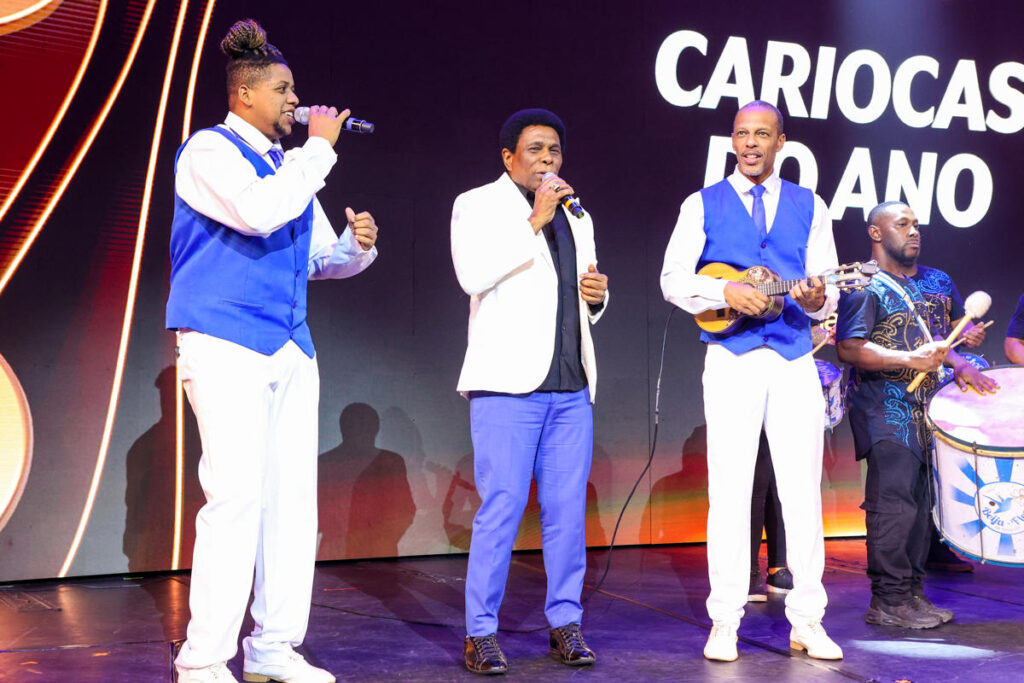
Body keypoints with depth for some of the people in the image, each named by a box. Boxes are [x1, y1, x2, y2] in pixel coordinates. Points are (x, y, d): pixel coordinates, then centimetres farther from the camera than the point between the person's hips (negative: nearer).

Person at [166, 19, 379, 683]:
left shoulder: (288, 167, 19)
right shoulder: (210, 150, -4)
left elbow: (321, 258, 22)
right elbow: (257, 212, -23)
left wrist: (357, 245, 1)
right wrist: (320, 147, -13)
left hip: (291, 349, 8)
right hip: (226, 344, -8)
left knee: (294, 498, 6)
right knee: (236, 496, -14)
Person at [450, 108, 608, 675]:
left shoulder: (574, 217, 23)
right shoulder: (478, 204, 4)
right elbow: (472, 273, -14)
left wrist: (597, 293, 7)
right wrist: (534, 220, -15)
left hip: (571, 386, 6)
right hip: (508, 383, -6)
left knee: (567, 507, 5)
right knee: (502, 507, -8)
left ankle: (565, 622, 14)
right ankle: (480, 631, 1)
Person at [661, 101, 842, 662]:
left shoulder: (809, 206, 13)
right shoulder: (702, 205, 8)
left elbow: (828, 290, 8)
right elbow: (673, 279, -1)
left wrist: (815, 299, -15)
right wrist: (727, 291, -16)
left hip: (794, 360, 2)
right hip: (731, 360, -1)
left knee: (802, 489, 0)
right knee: (729, 488, -2)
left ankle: (806, 621, 8)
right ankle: (724, 623, 4)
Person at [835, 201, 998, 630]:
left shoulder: (934, 283, 17)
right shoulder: (865, 287, -8)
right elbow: (848, 348, -18)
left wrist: (958, 365, 10)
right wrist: (910, 360, -24)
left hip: (926, 407, 8)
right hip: (887, 409, -8)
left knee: (918, 502, 10)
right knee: (892, 502, -9)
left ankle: (913, 593, 17)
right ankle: (889, 601, -3)